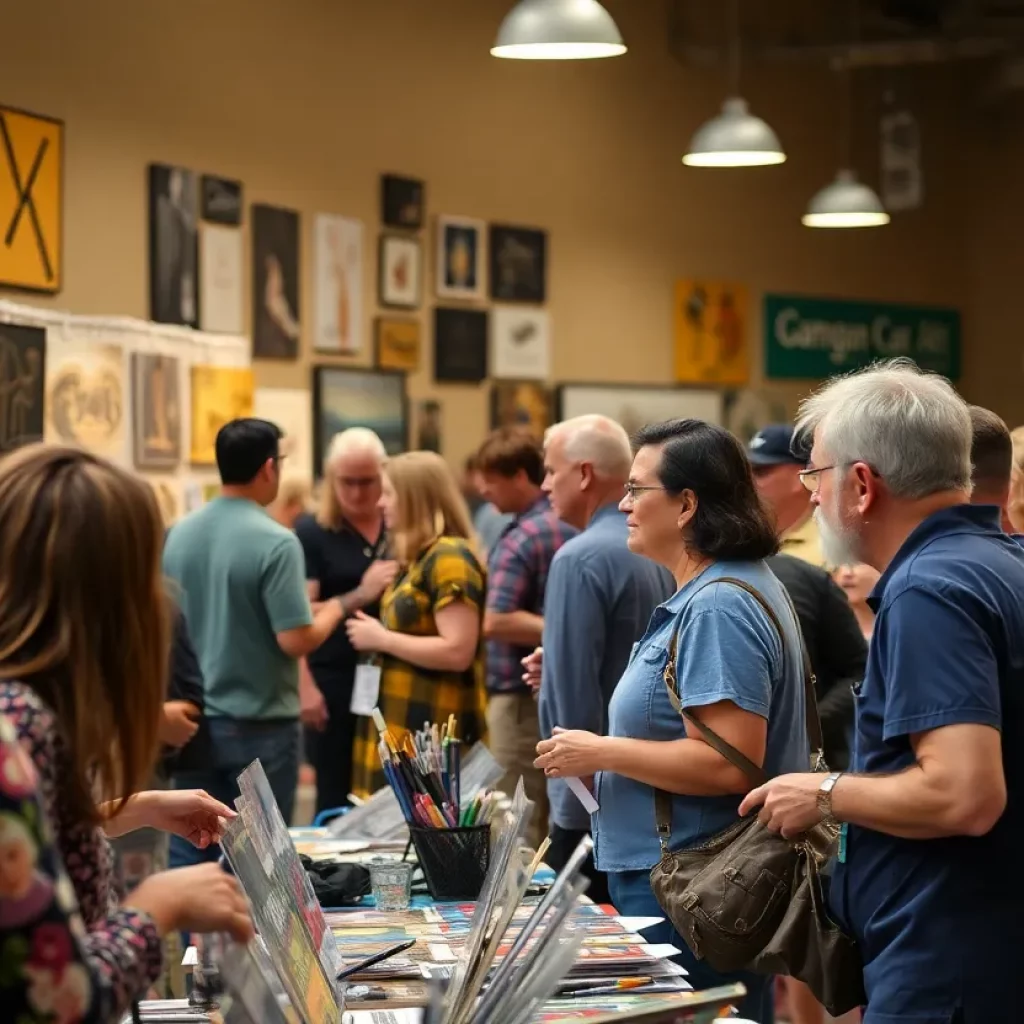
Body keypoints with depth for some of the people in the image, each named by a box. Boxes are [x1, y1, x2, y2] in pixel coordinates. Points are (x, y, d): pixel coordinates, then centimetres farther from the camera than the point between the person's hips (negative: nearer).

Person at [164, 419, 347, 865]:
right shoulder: (276, 542, -17)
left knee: (189, 855, 10)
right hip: (259, 726, -5)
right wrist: (332, 611, 0)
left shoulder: (178, 534, 1)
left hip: (194, 722, 5)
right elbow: (295, 641, -19)